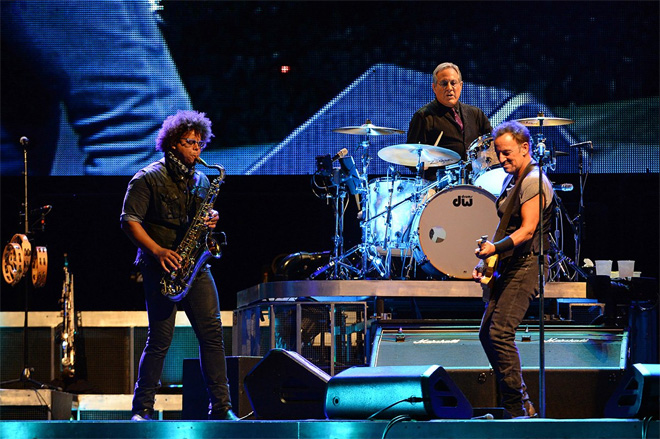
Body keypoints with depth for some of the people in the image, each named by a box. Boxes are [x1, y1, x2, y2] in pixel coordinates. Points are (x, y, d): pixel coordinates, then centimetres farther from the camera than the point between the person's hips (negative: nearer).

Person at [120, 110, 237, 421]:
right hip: (161, 268, -5)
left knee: (212, 332, -5)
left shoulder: (200, 180, 16)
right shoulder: (149, 179, -3)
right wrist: (157, 250, -21)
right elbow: (129, 220, -9)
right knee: (161, 338, -7)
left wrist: (211, 221, 2)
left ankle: (220, 407, -3)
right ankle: (142, 408, 5)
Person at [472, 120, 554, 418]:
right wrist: (485, 260, 15)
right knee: (487, 333, 7)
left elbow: (528, 230, -21)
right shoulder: (511, 181, 18)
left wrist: (495, 248, -31)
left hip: (526, 265, -10)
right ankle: (521, 405, 13)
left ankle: (518, 410, -13)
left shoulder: (534, 182, -12)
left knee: (500, 333, -18)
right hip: (507, 266, 10)